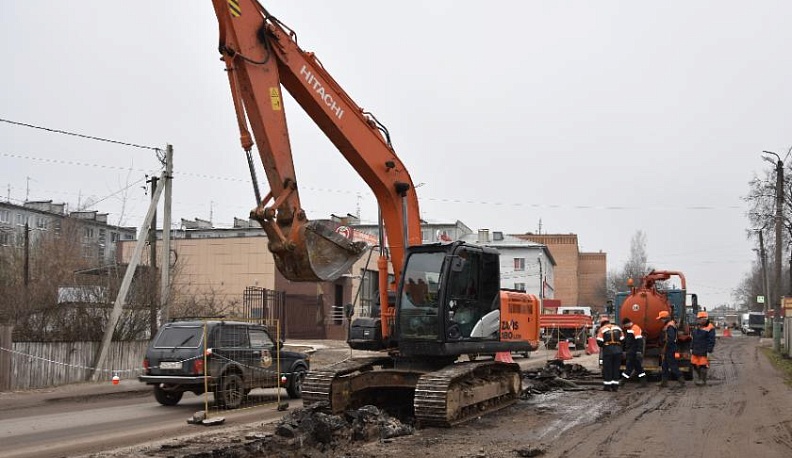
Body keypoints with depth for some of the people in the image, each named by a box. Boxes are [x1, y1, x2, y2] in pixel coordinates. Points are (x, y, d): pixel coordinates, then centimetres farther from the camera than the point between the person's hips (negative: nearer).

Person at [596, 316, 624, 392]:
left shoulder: (602, 329, 2)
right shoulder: (617, 328, 14)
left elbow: (599, 341, -6)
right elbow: (622, 339, 7)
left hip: (608, 350, -3)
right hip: (617, 350, 3)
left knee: (607, 368, 4)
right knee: (616, 368, 10)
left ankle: (607, 386, 5)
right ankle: (615, 386, 12)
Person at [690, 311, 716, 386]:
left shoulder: (710, 328, -10)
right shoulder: (697, 327, 16)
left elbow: (711, 341, -13)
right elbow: (693, 339, 23)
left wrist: (709, 351, -17)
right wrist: (691, 348, 19)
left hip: (704, 352, -8)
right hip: (696, 351, 8)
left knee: (703, 366, -2)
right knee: (695, 365, 10)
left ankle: (703, 380, 9)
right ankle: (698, 379, 24)